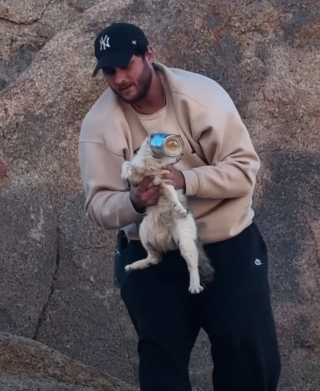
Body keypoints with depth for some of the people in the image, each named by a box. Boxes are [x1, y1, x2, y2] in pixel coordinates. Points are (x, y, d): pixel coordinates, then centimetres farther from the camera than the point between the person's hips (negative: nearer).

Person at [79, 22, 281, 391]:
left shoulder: (201, 94, -13)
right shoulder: (99, 124, -8)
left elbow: (245, 169, -15)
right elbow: (98, 205, -9)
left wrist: (185, 179, -31)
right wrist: (132, 202, -32)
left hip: (228, 242, -1)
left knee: (252, 355, -1)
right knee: (161, 360, 2)